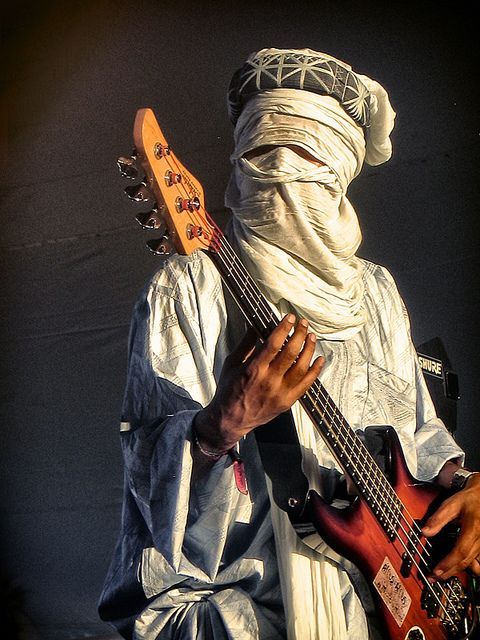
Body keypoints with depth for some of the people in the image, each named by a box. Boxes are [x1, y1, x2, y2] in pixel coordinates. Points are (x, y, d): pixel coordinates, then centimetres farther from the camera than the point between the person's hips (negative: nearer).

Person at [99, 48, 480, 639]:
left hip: (377, 587, 7)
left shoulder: (374, 291, 14)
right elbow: (147, 475, -10)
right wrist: (224, 424, -28)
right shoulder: (190, 286, -4)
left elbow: (420, 430, 23)